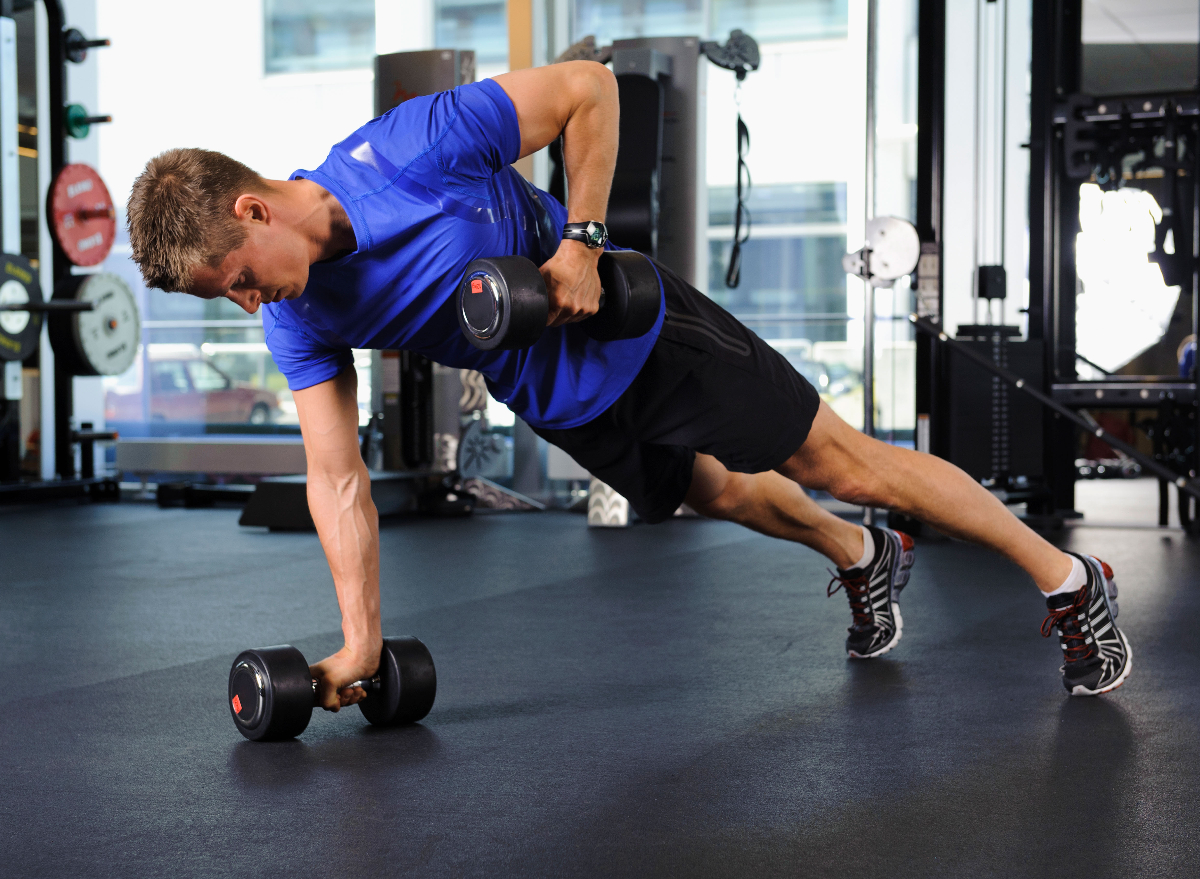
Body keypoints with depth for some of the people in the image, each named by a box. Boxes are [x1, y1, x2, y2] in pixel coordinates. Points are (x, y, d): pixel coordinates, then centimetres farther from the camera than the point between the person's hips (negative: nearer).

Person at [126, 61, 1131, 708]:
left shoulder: (409, 148, -31)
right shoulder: (298, 321, -13)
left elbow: (589, 87, -21)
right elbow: (339, 476, -8)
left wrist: (580, 241, -25)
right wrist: (360, 645, -11)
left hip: (635, 329, -5)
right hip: (561, 407, 6)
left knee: (841, 461, 0)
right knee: (722, 493, 23)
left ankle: (1070, 580, 14)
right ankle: (863, 561, 53)